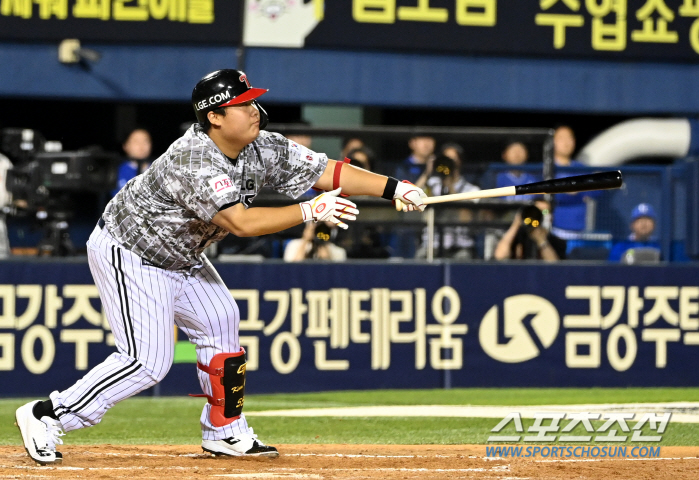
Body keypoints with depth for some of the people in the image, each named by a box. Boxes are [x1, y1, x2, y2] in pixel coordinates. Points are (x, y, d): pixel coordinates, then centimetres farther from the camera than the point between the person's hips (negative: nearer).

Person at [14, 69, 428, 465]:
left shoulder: (263, 149, -8)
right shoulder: (193, 161, -33)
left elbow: (327, 172, -10)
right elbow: (241, 222, -39)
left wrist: (395, 188, -19)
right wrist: (310, 211, -38)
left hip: (180, 258, 9)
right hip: (128, 256, -9)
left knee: (220, 326, 12)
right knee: (149, 361, -15)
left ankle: (226, 433, 26)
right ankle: (48, 415, -8)